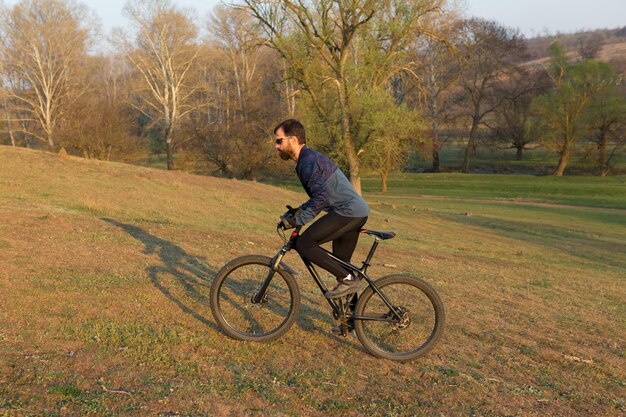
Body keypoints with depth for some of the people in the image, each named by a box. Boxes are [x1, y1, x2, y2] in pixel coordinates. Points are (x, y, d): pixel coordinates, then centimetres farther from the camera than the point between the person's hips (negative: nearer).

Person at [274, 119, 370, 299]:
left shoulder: (308, 161, -13)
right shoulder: (310, 157, 19)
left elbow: (321, 196, -25)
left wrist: (298, 220, -19)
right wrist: (300, 210, 18)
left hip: (348, 211, -10)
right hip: (357, 212, 10)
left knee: (304, 244, -12)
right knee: (340, 265, 16)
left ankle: (348, 279, -9)